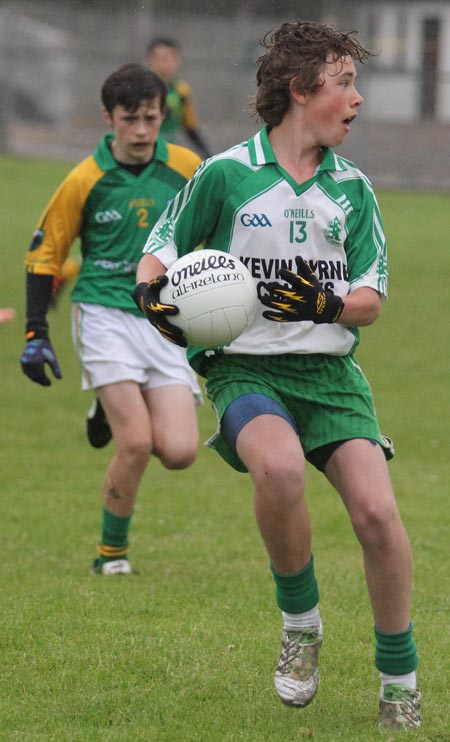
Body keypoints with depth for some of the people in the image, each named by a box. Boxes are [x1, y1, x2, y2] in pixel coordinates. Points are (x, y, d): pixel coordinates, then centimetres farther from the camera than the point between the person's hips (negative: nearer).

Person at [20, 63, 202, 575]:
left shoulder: (186, 168, 1)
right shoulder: (86, 180, -4)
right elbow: (44, 253, 4)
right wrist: (36, 335, 0)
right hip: (106, 315, -3)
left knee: (179, 452, -10)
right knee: (136, 443, -17)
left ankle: (117, 411, 22)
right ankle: (111, 551, 4)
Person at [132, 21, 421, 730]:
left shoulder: (352, 187, 10)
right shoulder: (224, 175, 0)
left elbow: (370, 299, 9)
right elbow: (159, 253, 8)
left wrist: (325, 305, -13)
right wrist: (150, 291, -14)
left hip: (331, 371, 3)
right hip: (245, 369, -3)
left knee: (376, 511, -17)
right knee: (280, 467, -35)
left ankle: (400, 679, 1)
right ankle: (300, 623, -9)